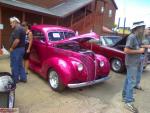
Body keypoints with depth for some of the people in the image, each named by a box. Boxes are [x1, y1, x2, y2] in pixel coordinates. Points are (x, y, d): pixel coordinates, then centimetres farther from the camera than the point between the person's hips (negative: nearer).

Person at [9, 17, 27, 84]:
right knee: (20, 64, 16)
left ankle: (15, 80, 11)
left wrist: (12, 48, -16)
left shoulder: (17, 29, -18)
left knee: (14, 65, 0)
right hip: (21, 48, 11)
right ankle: (23, 78, 22)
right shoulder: (21, 28, 16)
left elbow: (17, 40, -28)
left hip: (17, 49, -10)